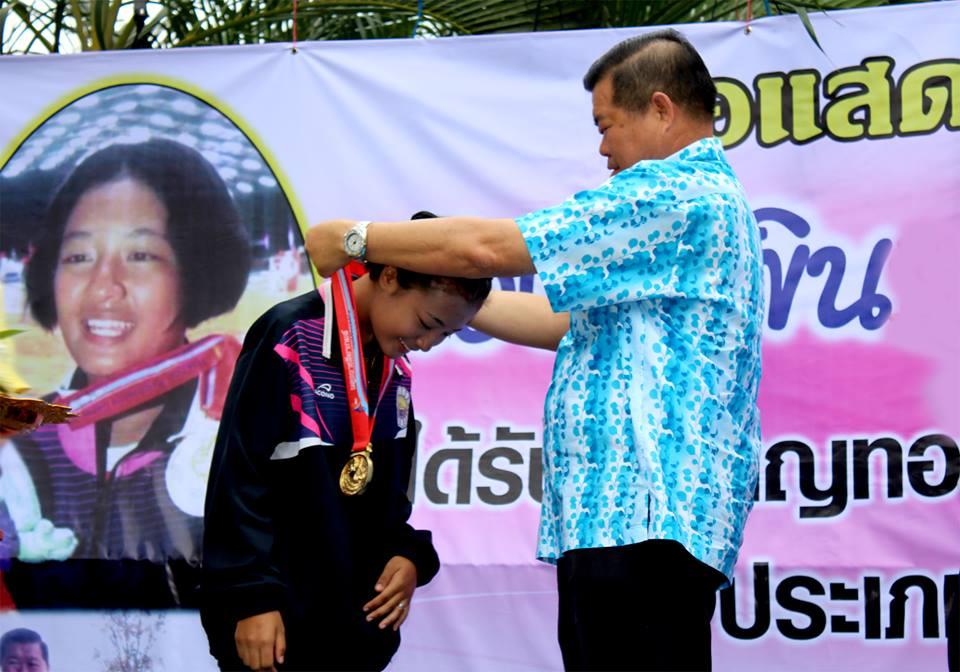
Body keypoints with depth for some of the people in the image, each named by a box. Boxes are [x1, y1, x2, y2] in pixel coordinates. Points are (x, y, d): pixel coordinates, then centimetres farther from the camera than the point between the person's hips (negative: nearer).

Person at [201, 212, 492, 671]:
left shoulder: (398, 371, 13)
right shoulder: (291, 341, -10)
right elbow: (238, 480, -13)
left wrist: (410, 553, 2)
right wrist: (252, 597, -17)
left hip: (359, 625, 7)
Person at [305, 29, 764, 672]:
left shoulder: (675, 193, -10)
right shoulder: (707, 197, 25)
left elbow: (488, 245, -11)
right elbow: (565, 320, 27)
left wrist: (356, 239, 1)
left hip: (642, 527, -11)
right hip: (623, 523, 11)